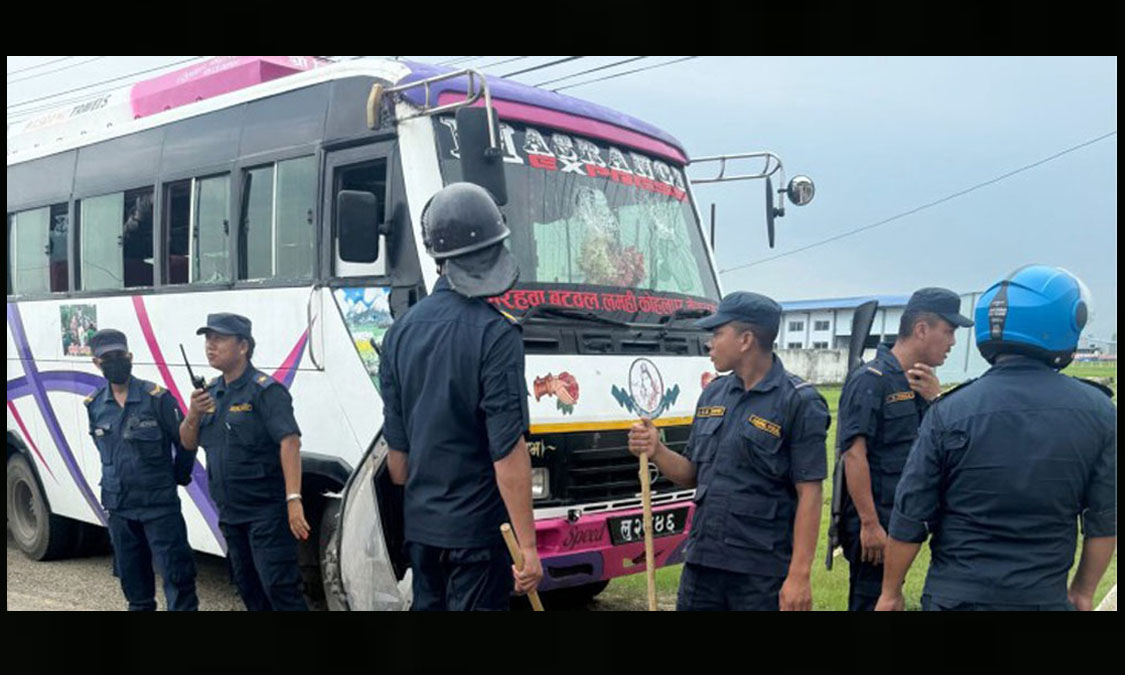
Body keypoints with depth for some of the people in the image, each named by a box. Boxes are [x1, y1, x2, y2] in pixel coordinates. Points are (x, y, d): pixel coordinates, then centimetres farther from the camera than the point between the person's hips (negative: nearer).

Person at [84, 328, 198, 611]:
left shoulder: (157, 397, -11)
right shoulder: (95, 405, 4)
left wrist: (177, 479, 4)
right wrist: (117, 479, 15)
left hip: (160, 504, -5)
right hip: (119, 507, 5)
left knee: (176, 575, -5)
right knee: (132, 577, 15)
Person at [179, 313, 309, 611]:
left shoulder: (264, 390, -14)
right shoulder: (212, 392, 11)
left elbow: (289, 441, -24)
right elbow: (189, 443, 13)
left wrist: (293, 499, -34)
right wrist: (193, 414, -9)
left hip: (267, 509, -8)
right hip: (231, 513, 8)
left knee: (278, 586, -11)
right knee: (248, 587, 18)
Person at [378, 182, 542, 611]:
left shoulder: (401, 331, 4)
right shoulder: (494, 334, -16)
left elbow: (396, 445, 10)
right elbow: (508, 451, -20)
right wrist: (527, 545, -16)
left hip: (419, 527, 6)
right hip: (477, 529, -6)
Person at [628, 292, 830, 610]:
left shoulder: (799, 402, -9)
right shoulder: (713, 393, 10)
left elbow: (809, 494, -12)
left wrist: (799, 575, -17)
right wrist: (657, 452, -4)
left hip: (763, 573, -6)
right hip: (702, 561, 6)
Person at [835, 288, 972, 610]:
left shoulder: (921, 382, 11)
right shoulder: (870, 380, -14)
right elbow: (854, 454, -20)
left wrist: (936, 399, -6)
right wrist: (869, 524, -21)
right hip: (873, 523, -8)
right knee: (870, 600, 0)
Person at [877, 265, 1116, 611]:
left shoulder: (949, 411, -13)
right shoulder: (1099, 412, -6)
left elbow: (910, 520, -9)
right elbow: (1105, 521, 0)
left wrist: (891, 592, 4)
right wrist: (1084, 590, 15)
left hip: (956, 595, -1)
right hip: (1046, 597, 2)